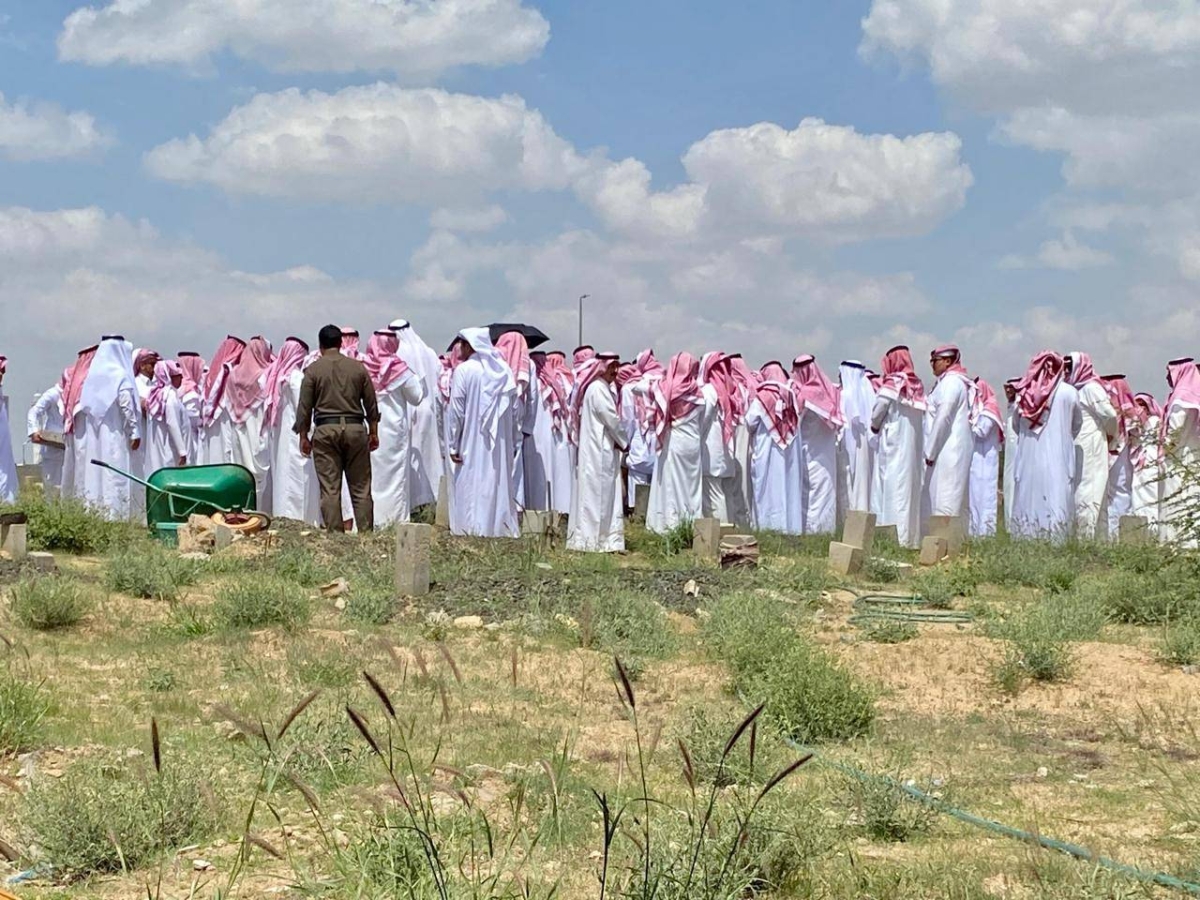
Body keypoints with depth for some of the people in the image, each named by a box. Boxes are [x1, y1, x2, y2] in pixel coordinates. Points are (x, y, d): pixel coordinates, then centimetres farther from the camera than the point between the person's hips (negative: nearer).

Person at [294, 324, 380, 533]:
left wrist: (303, 436, 9)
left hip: (325, 430, -1)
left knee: (330, 489, 0)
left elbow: (304, 407, 0)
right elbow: (371, 404, 8)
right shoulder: (358, 368, 5)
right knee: (361, 488, 5)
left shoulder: (313, 370, 0)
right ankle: (366, 533, 2)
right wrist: (373, 433, 17)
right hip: (355, 428, 2)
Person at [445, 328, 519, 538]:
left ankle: (471, 526, -2)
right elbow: (514, 408, 4)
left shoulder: (464, 370, -10)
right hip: (499, 442, 5)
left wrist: (453, 445, -6)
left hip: (471, 441, -5)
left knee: (470, 484, 0)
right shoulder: (504, 371, 4)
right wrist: (510, 439, 9)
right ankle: (500, 525, 12)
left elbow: (456, 410, -10)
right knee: (497, 480, 11)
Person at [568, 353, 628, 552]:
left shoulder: (604, 388, 17)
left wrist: (619, 441, 3)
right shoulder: (598, 389, -14)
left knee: (608, 495, 8)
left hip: (604, 451, 10)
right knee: (599, 493, -6)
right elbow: (612, 419, -15)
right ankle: (593, 541, -3)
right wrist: (624, 443, -3)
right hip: (599, 452, -10)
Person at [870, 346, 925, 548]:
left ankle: (901, 538, -10)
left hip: (894, 443, -6)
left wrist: (874, 427, 13)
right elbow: (922, 416, 4)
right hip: (914, 444, 6)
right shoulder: (917, 386, 7)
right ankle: (913, 537, 10)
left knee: (895, 487, -5)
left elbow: (877, 414, -5)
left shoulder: (891, 384, -9)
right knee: (911, 487, 10)